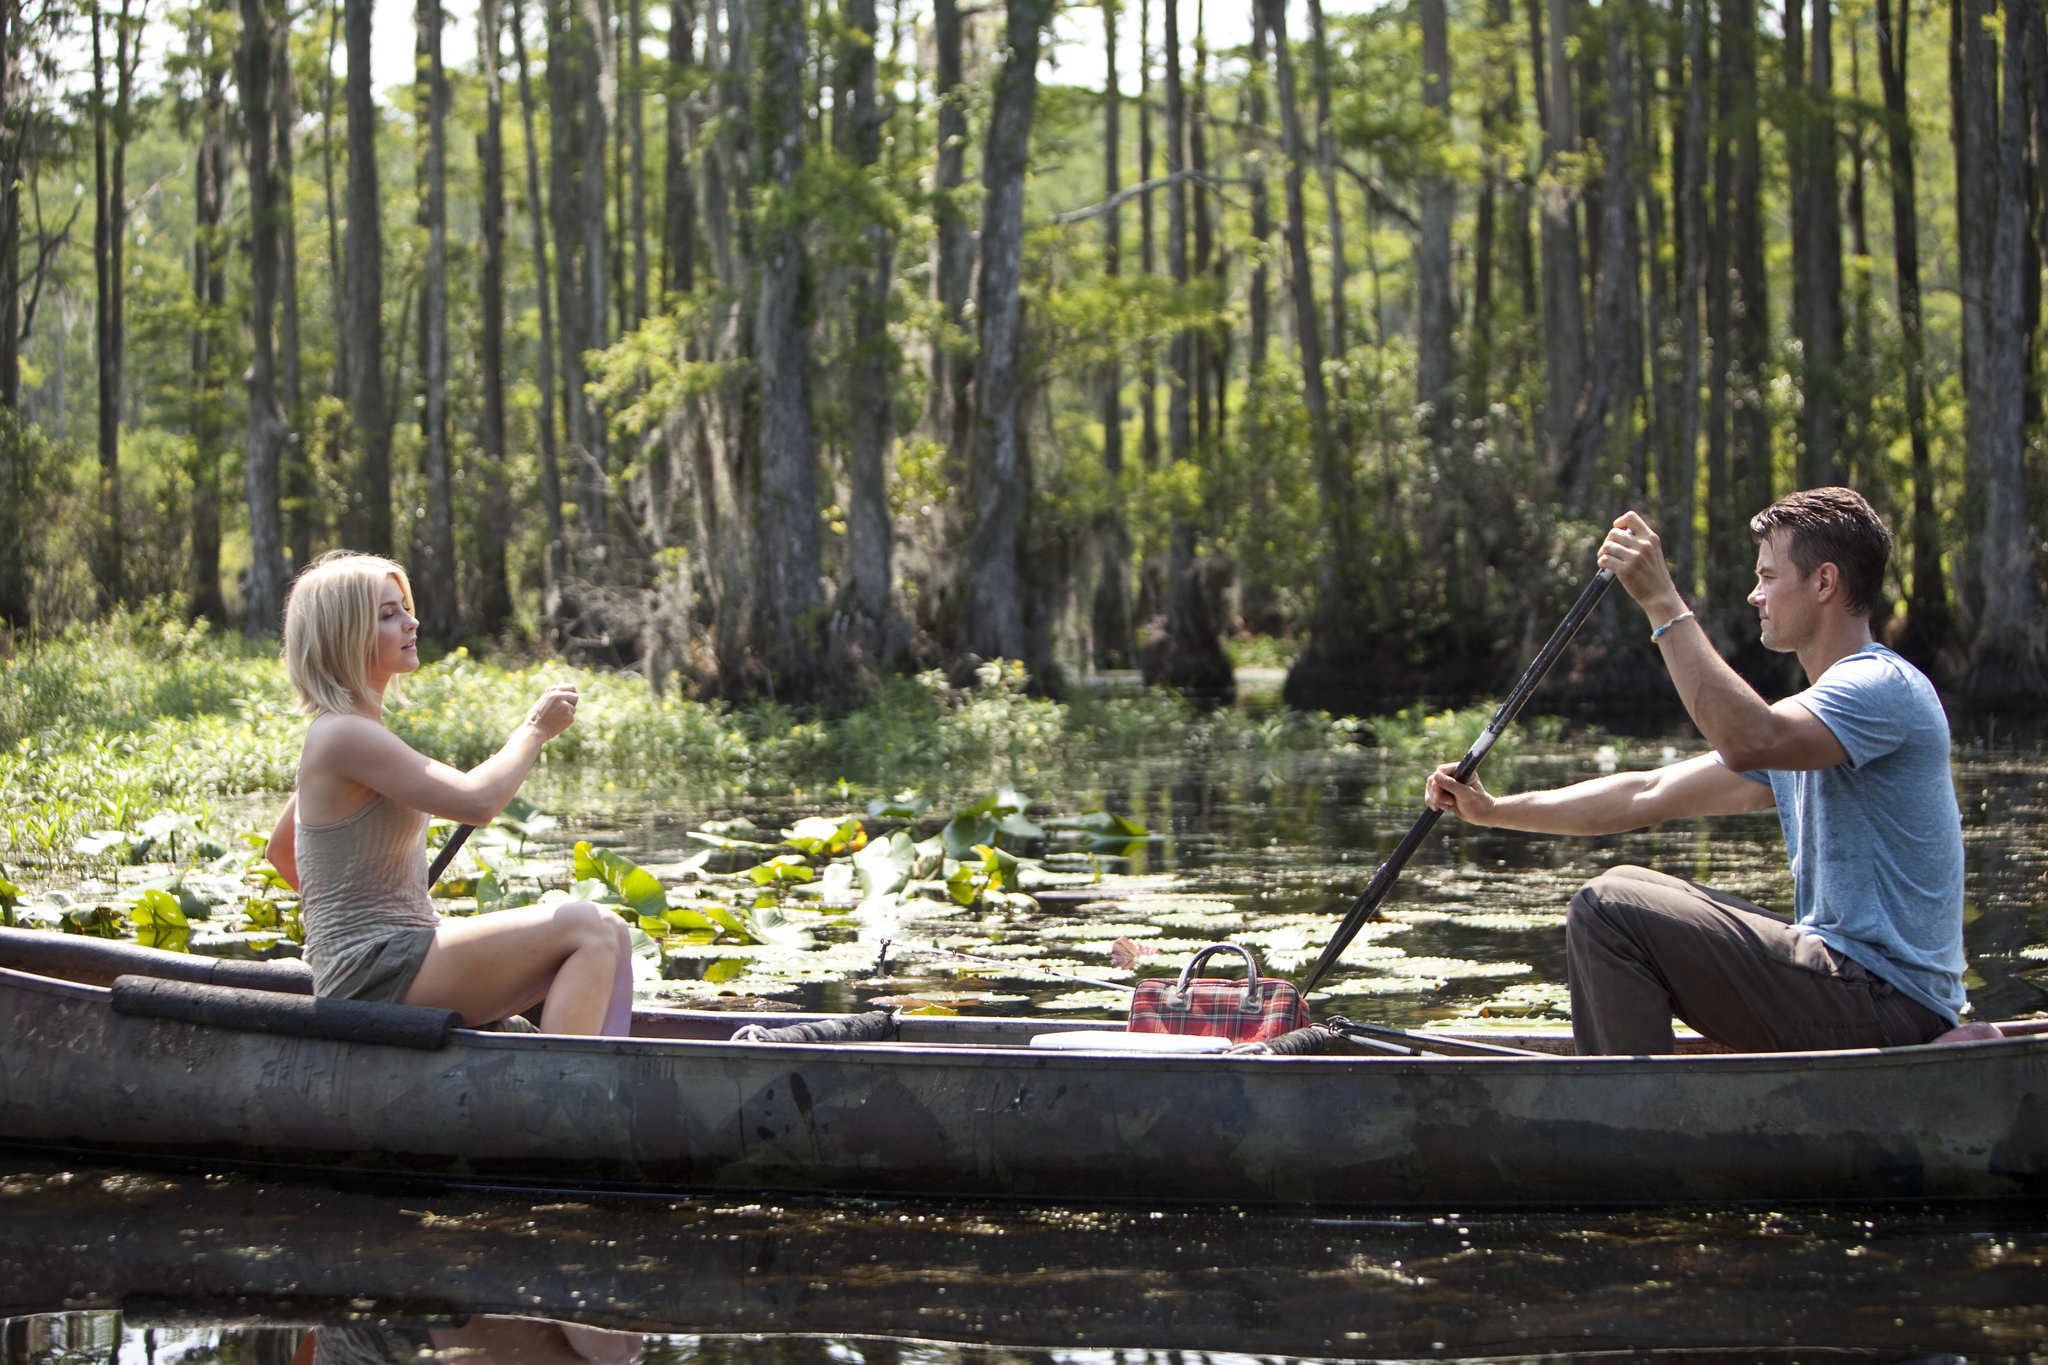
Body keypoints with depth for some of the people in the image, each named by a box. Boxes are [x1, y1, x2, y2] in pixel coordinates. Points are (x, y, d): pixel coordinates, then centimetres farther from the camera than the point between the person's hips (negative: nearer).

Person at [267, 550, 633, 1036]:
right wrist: (535, 728, -8)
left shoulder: (337, 733, 17)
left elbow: (281, 849, 29)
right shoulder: (345, 736, -16)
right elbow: (476, 801, -23)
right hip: (377, 975, -10)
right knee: (585, 927, -19)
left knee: (609, 937, 1)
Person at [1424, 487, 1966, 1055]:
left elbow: (1748, 742, -31)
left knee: (1608, 908, -15)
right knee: (1628, 888, 19)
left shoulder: (1886, 686, -12)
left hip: (1888, 1004, -10)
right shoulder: (1812, 718, 19)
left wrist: (1662, 603, -27)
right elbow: (1651, 795, 18)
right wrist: (1494, 810, 12)